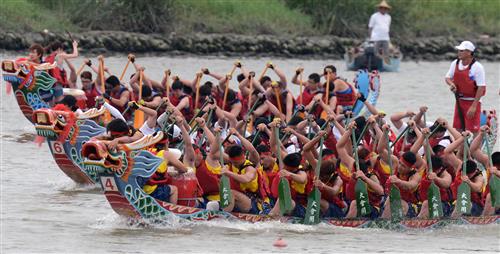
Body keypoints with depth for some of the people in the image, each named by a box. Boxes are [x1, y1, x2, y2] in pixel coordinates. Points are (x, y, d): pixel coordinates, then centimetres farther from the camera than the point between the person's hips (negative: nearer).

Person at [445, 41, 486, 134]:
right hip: (460, 101, 6)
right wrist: (451, 84, -12)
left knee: (473, 131, -8)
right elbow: (447, 77, 14)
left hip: (473, 101, -6)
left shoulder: (477, 67, -18)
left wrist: (474, 106, -21)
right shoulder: (455, 63, 2)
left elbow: (481, 87, -18)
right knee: (457, 129, 7)